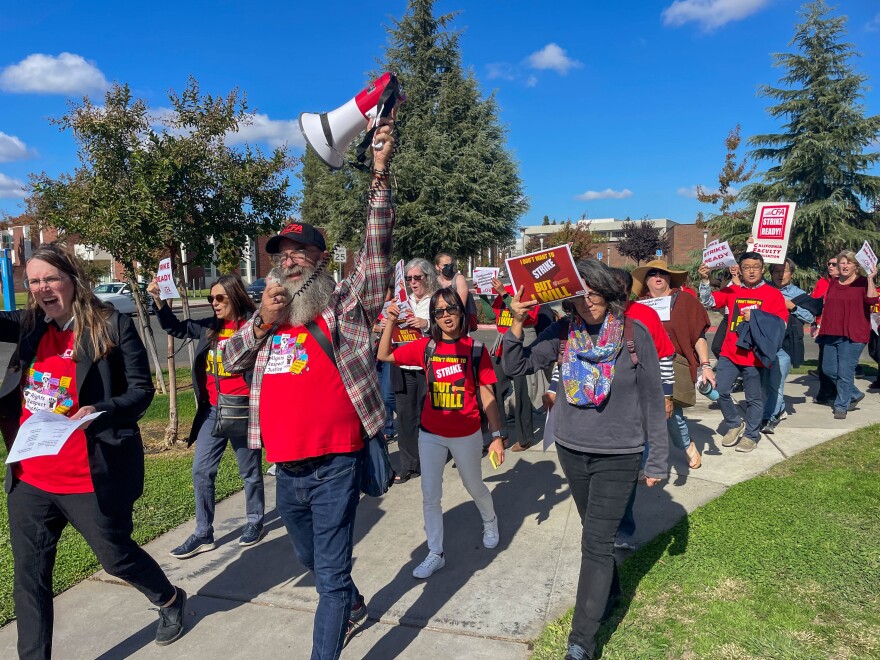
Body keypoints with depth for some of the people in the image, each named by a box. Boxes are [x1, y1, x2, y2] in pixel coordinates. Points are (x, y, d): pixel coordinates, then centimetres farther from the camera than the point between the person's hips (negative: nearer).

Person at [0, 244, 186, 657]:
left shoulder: (113, 326, -10)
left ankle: (169, 601, 41)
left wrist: (100, 412, -24)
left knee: (117, 556, 13)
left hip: (90, 476, -5)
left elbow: (142, 390, -10)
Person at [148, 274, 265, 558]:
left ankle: (255, 521, 33)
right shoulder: (209, 327, 5)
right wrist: (158, 299, 3)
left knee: (249, 471, 12)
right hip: (212, 410, 6)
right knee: (201, 470, 8)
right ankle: (203, 533, 21)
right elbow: (174, 327, 15)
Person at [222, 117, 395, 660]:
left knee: (331, 575, 3)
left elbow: (378, 246, -17)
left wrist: (381, 174, -27)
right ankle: (355, 608, 53)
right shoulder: (269, 313, 12)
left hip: (335, 465, -7)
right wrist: (263, 323, -8)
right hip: (285, 468, 7)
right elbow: (230, 362, 9)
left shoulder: (347, 304, -6)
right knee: (312, 559, 26)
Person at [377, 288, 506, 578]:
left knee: (474, 486, 21)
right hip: (431, 433, 2)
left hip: (466, 434, -1)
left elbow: (486, 395, -7)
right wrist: (390, 322, -12)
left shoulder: (475, 349, -10)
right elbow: (384, 356, 0)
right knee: (430, 496, 7)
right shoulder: (426, 346, -4)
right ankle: (435, 554, 25)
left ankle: (490, 523, 52)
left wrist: (497, 435, -8)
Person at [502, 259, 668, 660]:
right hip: (571, 449, 3)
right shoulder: (563, 333, -5)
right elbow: (516, 368, -10)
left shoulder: (634, 334, -12)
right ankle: (609, 591, 47)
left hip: (618, 454, -3)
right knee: (595, 533, 21)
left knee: (596, 542, -1)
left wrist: (657, 460, -3)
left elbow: (653, 400, -6)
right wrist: (516, 324, -25)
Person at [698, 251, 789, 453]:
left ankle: (751, 434, 25)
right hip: (730, 353, 3)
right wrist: (704, 280, -12)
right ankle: (735, 424, 23)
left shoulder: (773, 294, 1)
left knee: (754, 398, 7)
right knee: (719, 390, -1)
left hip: (754, 355, -3)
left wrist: (755, 317, -16)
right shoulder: (732, 290, 9)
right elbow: (708, 302, 1)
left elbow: (781, 323, -4)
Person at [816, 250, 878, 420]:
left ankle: (841, 406, 8)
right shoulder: (833, 284, 14)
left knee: (845, 372, -5)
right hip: (832, 334, 7)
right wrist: (821, 328, 17)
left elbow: (872, 300, -20)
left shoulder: (863, 283, -3)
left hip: (852, 335, -6)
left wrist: (870, 279, -26)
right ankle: (854, 395, 31)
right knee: (828, 369, 11)